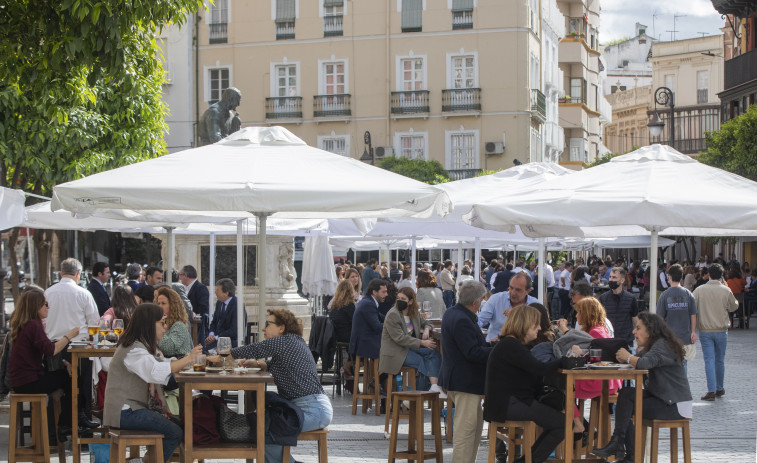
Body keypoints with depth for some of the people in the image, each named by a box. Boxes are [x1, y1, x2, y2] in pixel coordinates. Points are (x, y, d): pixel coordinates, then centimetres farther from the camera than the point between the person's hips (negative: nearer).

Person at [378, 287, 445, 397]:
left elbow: (425, 322, 30)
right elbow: (400, 338, -19)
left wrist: (427, 329, 2)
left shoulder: (414, 314, 11)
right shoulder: (392, 315, -12)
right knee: (420, 360, -25)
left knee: (434, 353, -16)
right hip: (395, 352, -7)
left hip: (410, 348, 7)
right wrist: (422, 343, -21)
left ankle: (434, 387, -29)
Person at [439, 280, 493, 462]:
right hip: (465, 382, -11)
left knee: (477, 422, 19)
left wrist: (491, 345, 10)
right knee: (466, 428, -6)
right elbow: (473, 352, -25)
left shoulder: (452, 313, 12)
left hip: (457, 378, 11)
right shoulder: (461, 320, -22)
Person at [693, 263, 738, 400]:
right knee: (720, 360, 14)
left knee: (709, 360, -1)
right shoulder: (726, 291, -7)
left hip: (705, 331, 0)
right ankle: (719, 389, 25)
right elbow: (733, 307, 6)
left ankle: (711, 391, -9)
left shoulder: (699, 290, -6)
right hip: (721, 330, 0)